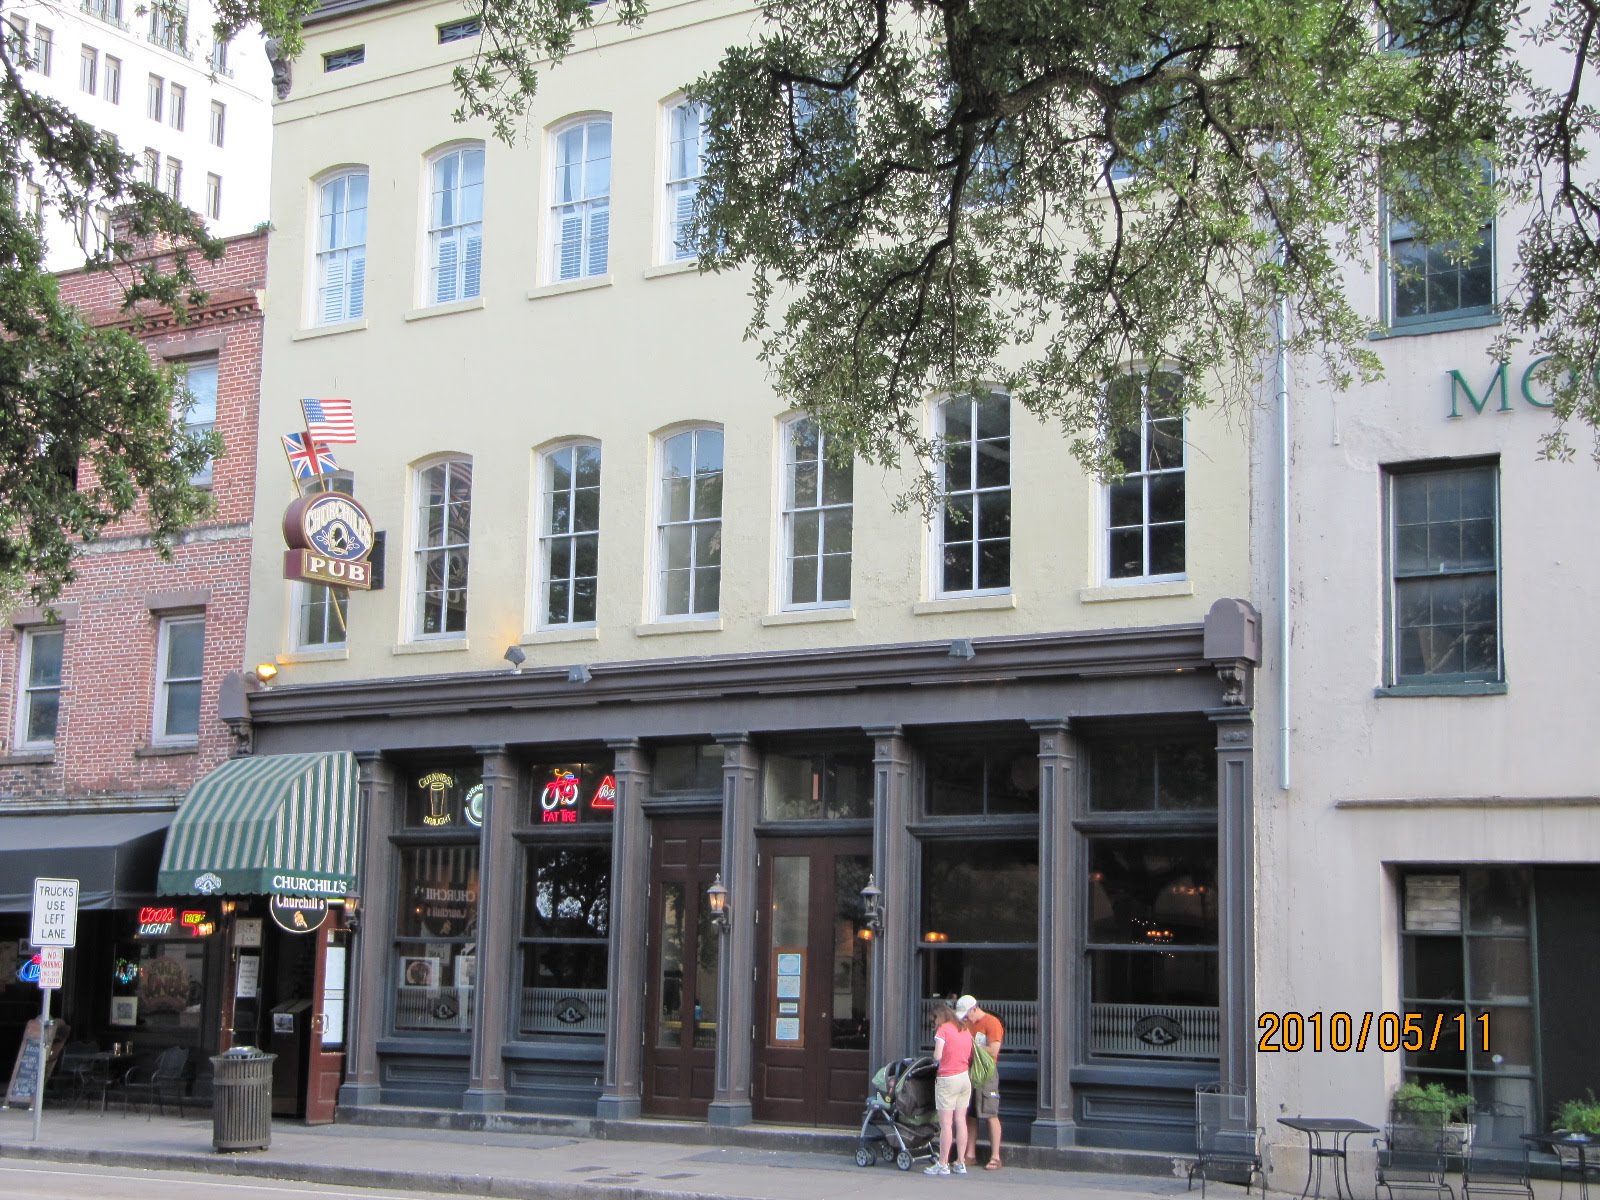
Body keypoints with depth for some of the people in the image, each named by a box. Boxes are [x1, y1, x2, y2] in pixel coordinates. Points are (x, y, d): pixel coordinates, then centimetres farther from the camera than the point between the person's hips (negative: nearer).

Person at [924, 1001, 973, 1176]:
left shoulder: (943, 1029, -8)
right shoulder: (965, 1030, 10)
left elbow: (938, 1056, -15)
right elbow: (971, 1057, 10)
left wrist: (935, 1053, 6)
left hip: (947, 1080, -6)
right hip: (965, 1079, 7)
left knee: (946, 1123, -3)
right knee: (960, 1121, 9)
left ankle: (942, 1164, 0)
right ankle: (960, 1163, 12)